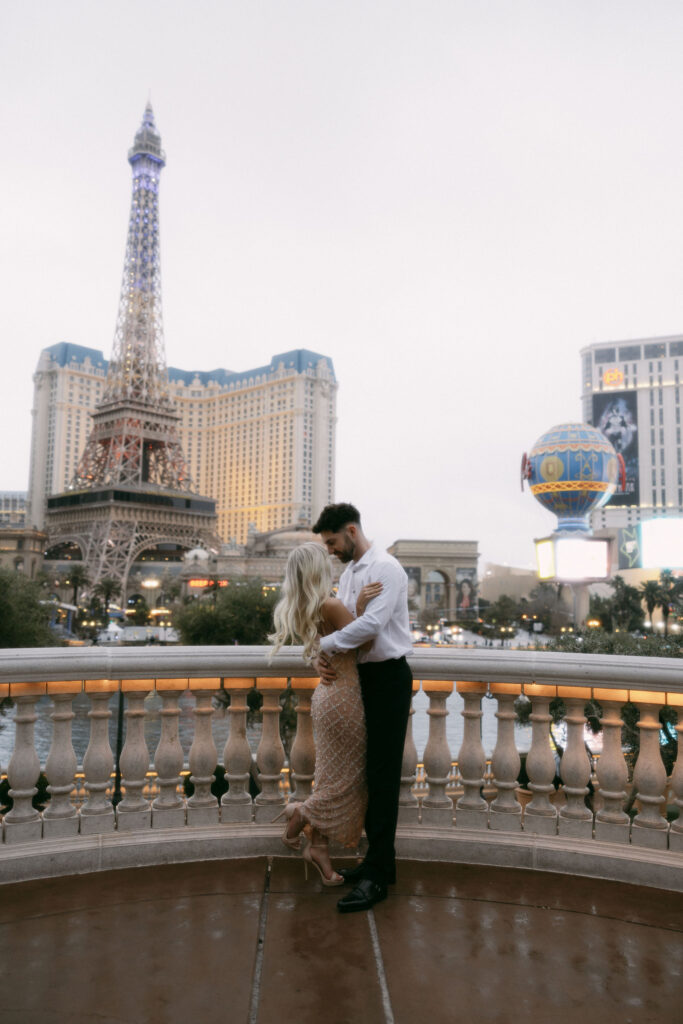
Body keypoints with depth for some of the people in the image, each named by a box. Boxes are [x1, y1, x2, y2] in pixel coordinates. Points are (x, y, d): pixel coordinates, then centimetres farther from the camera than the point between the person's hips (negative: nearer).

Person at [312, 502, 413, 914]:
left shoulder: (386, 568, -15)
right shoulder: (348, 573, 14)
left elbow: (372, 623, -27)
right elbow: (338, 623, 11)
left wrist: (325, 644, -16)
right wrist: (324, 657, -8)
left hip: (388, 678, -9)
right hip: (362, 678, 9)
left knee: (383, 775, -4)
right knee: (369, 771, 13)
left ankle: (377, 876, 4)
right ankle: (379, 860, 26)